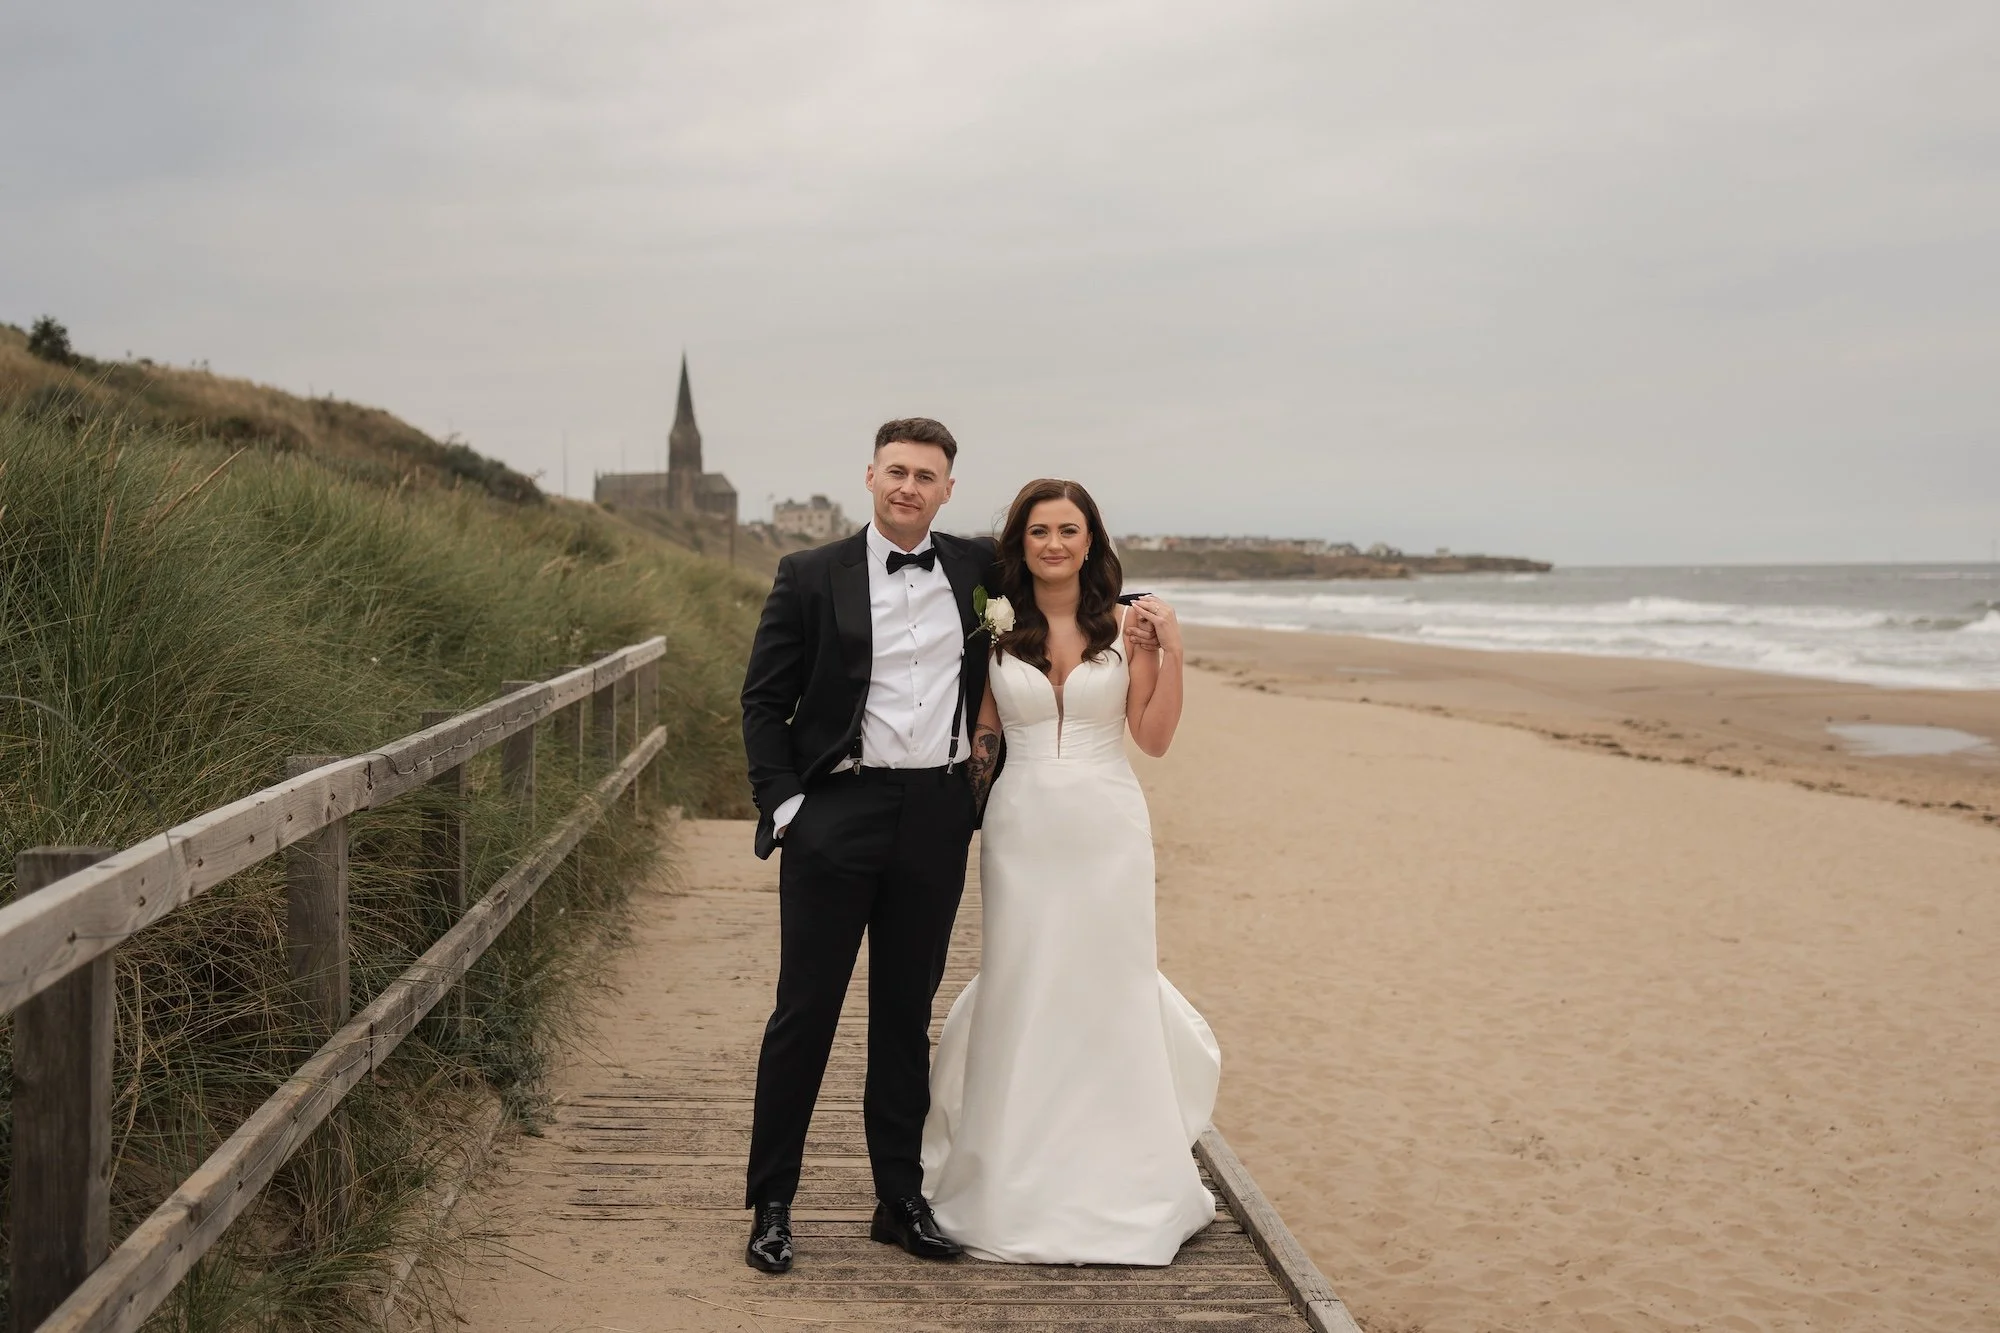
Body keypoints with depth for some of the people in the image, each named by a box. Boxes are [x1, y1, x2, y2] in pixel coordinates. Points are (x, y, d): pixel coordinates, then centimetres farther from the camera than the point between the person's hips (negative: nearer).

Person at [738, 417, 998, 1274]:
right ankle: (771, 1205, 11)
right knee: (805, 1011, 1)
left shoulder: (978, 568, 8)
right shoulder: (811, 577, 0)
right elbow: (764, 699, 1)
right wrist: (782, 802, -8)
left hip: (936, 816, 3)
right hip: (837, 816, -3)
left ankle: (902, 1201, 22)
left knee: (907, 1014, 12)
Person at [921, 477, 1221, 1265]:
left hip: (1106, 826, 0)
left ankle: (1115, 1182, 19)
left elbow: (1155, 739, -3)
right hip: (1022, 826, 1)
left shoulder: (1127, 627, 2)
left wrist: (1170, 651, -10)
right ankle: (1019, 1187, 16)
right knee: (1019, 994, 4)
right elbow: (981, 740, 8)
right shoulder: (995, 631, 3)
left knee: (1110, 992, 4)